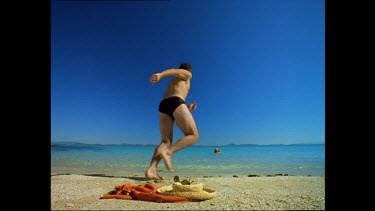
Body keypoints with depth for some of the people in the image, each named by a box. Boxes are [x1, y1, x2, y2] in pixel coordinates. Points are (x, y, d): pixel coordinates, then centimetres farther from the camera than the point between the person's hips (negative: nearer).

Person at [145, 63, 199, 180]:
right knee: (193, 135, -4)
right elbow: (174, 71, -1)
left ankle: (151, 169, -18)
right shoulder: (187, 74, 23)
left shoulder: (172, 82, 41)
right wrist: (160, 75, -22)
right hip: (176, 102, -7)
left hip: (163, 105, 7)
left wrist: (187, 108, 44)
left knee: (166, 142, 2)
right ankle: (168, 152, -26)